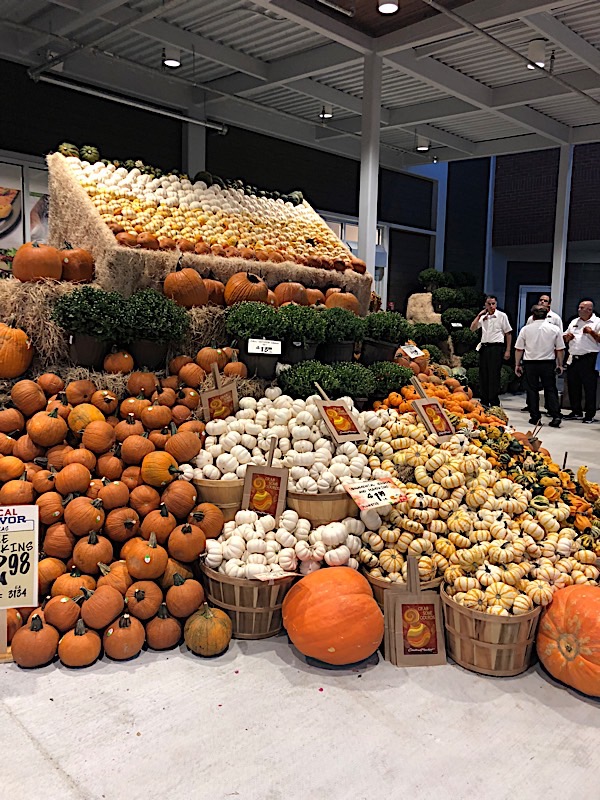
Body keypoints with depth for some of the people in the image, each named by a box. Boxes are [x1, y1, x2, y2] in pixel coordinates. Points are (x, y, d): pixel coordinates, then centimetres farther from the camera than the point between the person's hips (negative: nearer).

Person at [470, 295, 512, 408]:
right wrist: (479, 315, 1)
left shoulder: (502, 316, -1)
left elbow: (508, 334, -1)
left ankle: (494, 403, 0)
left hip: (496, 348, -5)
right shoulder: (483, 316, 13)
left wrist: (507, 351, -6)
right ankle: (484, 401, 16)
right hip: (484, 347, 5)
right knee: (483, 375, 7)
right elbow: (472, 328, 8)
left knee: (494, 376, -6)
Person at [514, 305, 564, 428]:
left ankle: (535, 417, 8)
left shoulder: (525, 329, -1)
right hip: (548, 363, 1)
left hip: (530, 363, -1)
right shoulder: (555, 329, 1)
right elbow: (560, 349, 3)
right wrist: (560, 364, 13)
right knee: (550, 390, 7)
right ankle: (556, 416, -1)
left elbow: (519, 349, 1)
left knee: (532, 390, 7)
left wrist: (517, 364, 10)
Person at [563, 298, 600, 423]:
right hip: (573, 359, 6)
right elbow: (564, 337, 23)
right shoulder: (574, 322, 17)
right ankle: (576, 412, 23)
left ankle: (590, 414, 7)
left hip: (589, 360, -6)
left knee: (589, 388, -1)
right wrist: (567, 337, 2)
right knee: (573, 387, 11)